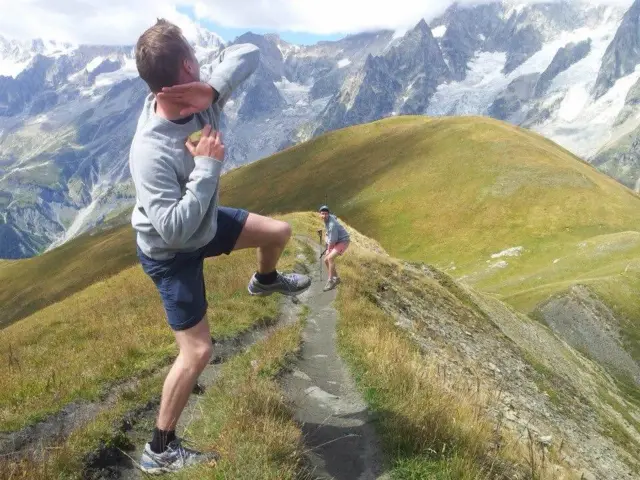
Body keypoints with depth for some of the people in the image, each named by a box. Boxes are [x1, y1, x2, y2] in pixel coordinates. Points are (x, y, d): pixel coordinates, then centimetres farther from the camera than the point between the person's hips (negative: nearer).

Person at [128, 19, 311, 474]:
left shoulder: (201, 98, -18)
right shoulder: (151, 152, -38)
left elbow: (247, 53, -15)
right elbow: (175, 229, -41)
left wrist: (212, 90, -32)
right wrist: (208, 165, -37)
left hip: (205, 223, 7)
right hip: (171, 253, -7)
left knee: (279, 231, 17)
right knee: (198, 351, -5)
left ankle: (265, 281, 54)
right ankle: (160, 450, 16)